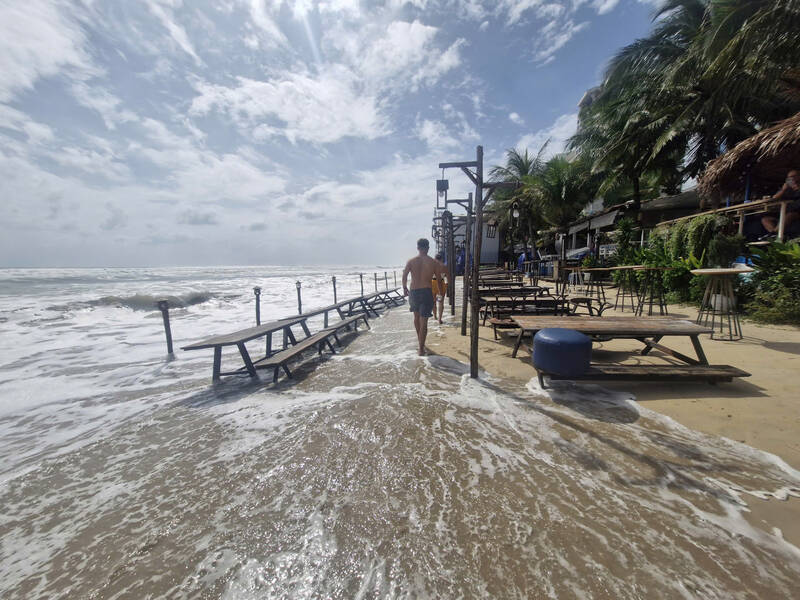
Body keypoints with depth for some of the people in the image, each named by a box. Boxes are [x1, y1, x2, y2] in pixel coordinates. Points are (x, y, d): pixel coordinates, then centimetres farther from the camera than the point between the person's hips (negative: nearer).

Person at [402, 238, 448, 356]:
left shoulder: (411, 261, -1)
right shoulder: (433, 262, -2)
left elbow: (404, 276, -9)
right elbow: (439, 279, 4)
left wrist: (405, 289, 7)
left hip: (413, 292, 2)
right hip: (426, 292, -2)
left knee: (416, 316, 25)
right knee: (423, 321, 1)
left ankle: (419, 339, 43)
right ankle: (421, 349, 1)